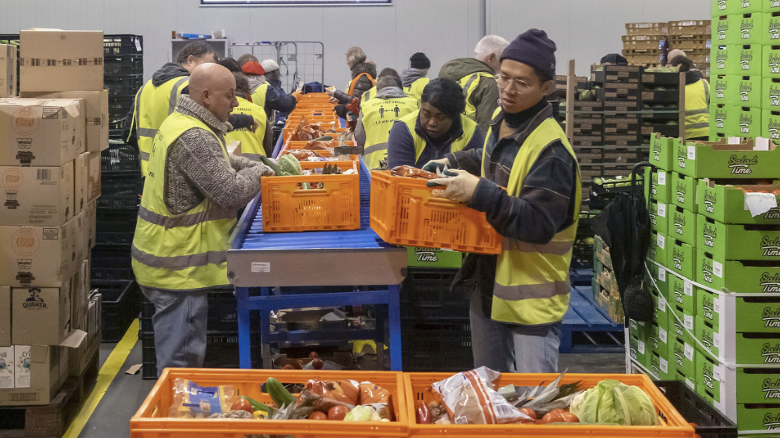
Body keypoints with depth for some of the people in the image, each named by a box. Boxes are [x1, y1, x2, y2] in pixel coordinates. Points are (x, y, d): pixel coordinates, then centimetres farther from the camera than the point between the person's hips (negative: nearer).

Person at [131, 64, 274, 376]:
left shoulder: (180, 123, 12)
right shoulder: (193, 138, -23)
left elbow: (219, 163, 27)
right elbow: (233, 192, -25)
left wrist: (254, 166, 9)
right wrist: (258, 173, -5)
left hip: (169, 259, 11)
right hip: (178, 265, -11)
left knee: (185, 355, 19)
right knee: (181, 362, -3)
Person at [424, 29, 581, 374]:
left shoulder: (551, 150, -23)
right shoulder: (501, 123, 6)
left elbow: (539, 225, -29)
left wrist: (481, 193, -35)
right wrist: (453, 163, 16)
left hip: (532, 299, -9)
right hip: (490, 285, 9)